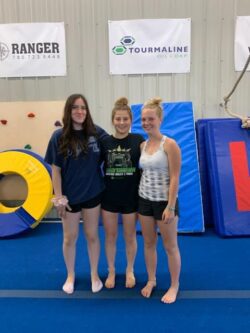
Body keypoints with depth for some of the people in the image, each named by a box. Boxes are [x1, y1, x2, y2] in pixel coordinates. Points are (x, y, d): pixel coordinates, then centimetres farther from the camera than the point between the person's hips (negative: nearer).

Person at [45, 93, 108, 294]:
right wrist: (59, 197, -9)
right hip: (70, 196, 0)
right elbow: (56, 170, -7)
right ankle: (70, 276, 38)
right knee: (70, 238, 15)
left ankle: (95, 274, 36)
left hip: (93, 194, 1)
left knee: (92, 236, 14)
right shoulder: (59, 137, -10)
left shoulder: (97, 133, -7)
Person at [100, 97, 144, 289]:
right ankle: (111, 271, 36)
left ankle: (130, 271, 38)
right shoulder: (105, 142, -3)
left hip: (131, 197, -1)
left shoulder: (138, 140, -8)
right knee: (110, 236, 15)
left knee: (130, 236, 15)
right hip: (109, 197, 2)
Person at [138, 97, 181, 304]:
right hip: (145, 200, 6)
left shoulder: (170, 144, -14)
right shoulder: (143, 145, 4)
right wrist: (140, 198, 6)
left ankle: (174, 286, 28)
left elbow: (175, 178, -16)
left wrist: (170, 207, -18)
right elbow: (144, 173, 10)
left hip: (164, 202, -6)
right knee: (149, 243, 17)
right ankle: (151, 280, 36)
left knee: (170, 246, 10)